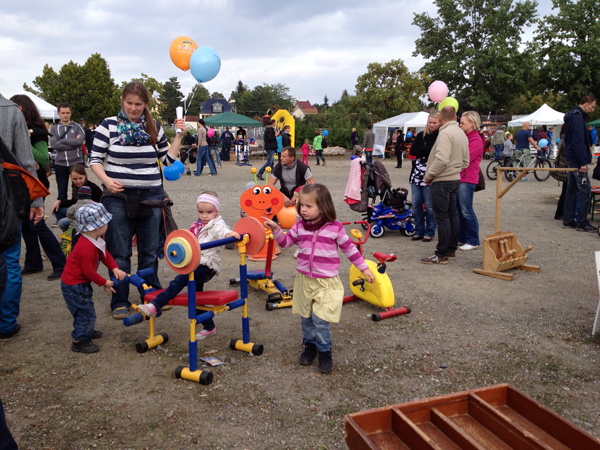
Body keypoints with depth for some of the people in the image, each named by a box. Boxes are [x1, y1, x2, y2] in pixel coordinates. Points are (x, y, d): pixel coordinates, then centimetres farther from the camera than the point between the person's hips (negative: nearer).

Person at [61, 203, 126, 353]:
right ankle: (79, 341, 9)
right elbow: (88, 271, -26)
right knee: (86, 312, -4)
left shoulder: (96, 240, 0)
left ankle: (86, 331, 45)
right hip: (74, 286, -11)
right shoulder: (87, 248, -32)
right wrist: (104, 283, -14)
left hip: (81, 283, 11)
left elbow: (105, 254, 12)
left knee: (85, 310, 26)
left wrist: (115, 269, -2)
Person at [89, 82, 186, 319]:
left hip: (151, 197, 2)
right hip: (118, 197, -2)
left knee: (150, 251, 11)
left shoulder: (154, 127, 7)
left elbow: (168, 159, 10)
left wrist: (179, 136, 1)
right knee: (119, 253, 4)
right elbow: (95, 159, 1)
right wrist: (106, 180, -16)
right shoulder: (108, 125, -1)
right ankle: (119, 301, 18)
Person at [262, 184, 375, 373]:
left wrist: (364, 268, 4)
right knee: (306, 317, 15)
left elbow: (349, 249, 0)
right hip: (305, 279, 4)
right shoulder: (300, 226, 0)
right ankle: (310, 345, 36)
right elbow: (286, 242, 11)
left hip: (326, 282, -4)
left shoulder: (335, 227, -10)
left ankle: (324, 351, 14)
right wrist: (276, 229, -6)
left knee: (320, 320, -7)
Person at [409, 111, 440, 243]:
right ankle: (419, 231, 20)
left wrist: (421, 151, -10)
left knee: (429, 206, 1)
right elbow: (413, 151, 0)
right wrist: (428, 152, -10)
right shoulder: (421, 135, 13)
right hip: (416, 175, 5)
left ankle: (430, 232, 15)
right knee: (416, 205, 8)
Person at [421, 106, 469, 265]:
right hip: (455, 179, 10)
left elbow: (441, 159, -26)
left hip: (442, 181, -10)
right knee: (452, 215, 14)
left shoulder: (445, 133, -16)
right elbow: (465, 162, 18)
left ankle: (441, 255, -1)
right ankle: (451, 250, 23)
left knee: (442, 217, -5)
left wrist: (429, 175, -15)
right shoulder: (462, 134, 15)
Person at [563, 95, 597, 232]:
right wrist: (583, 162, -22)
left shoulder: (572, 116, 16)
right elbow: (578, 142, -22)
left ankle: (568, 220, 17)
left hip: (571, 160, 10)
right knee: (585, 190, -6)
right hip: (577, 160, -10)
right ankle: (582, 223, -2)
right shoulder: (578, 118, -15)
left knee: (572, 190, 12)